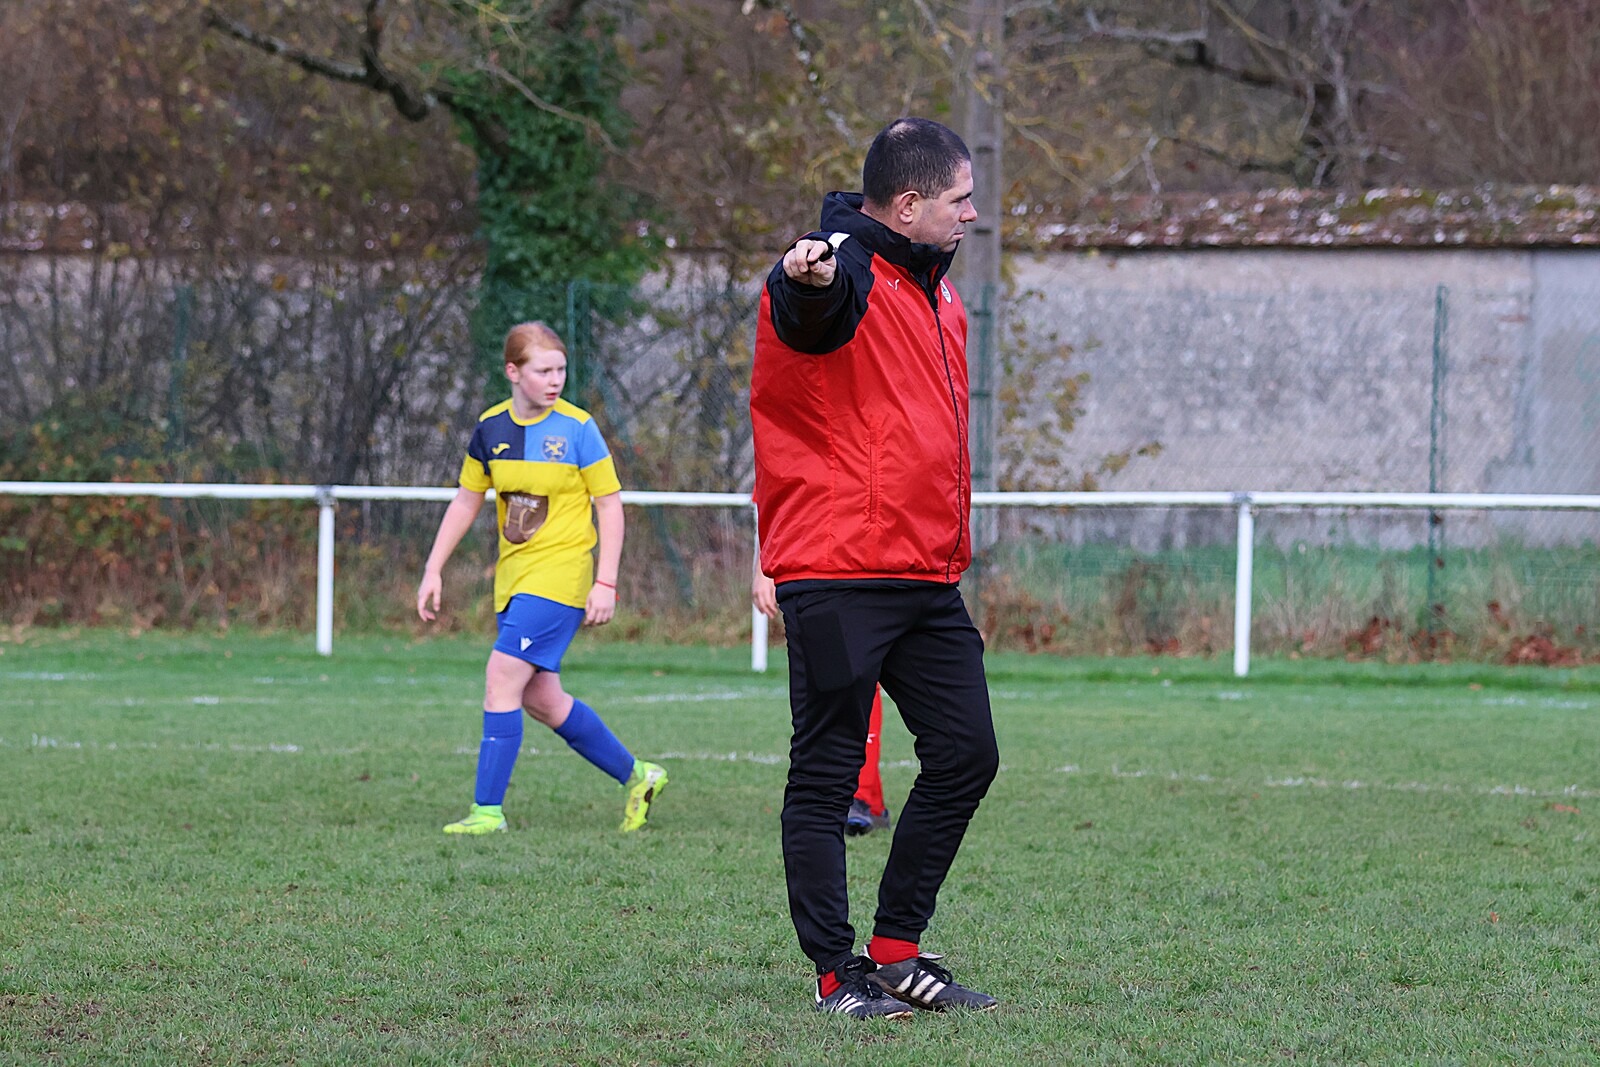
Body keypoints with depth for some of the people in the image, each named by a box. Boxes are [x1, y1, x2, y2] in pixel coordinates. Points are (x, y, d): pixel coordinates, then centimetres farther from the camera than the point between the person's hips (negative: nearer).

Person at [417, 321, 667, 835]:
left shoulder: (577, 427, -9)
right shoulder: (491, 428, 5)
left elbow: (610, 504, -5)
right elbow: (466, 501, 15)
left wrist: (606, 583, -11)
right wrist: (433, 570, 11)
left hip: (560, 572, -6)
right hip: (514, 576, 6)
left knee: (502, 679, -15)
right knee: (540, 698, 9)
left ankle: (487, 808, -12)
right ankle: (636, 775, 24)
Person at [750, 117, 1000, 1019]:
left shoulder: (937, 293, 18)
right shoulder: (845, 278, -11)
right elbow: (810, 307, -37)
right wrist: (810, 280, -58)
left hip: (928, 577, 9)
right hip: (837, 575, -9)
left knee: (967, 755, 6)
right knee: (827, 774, -2)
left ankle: (897, 951, 16)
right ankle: (837, 971, 3)